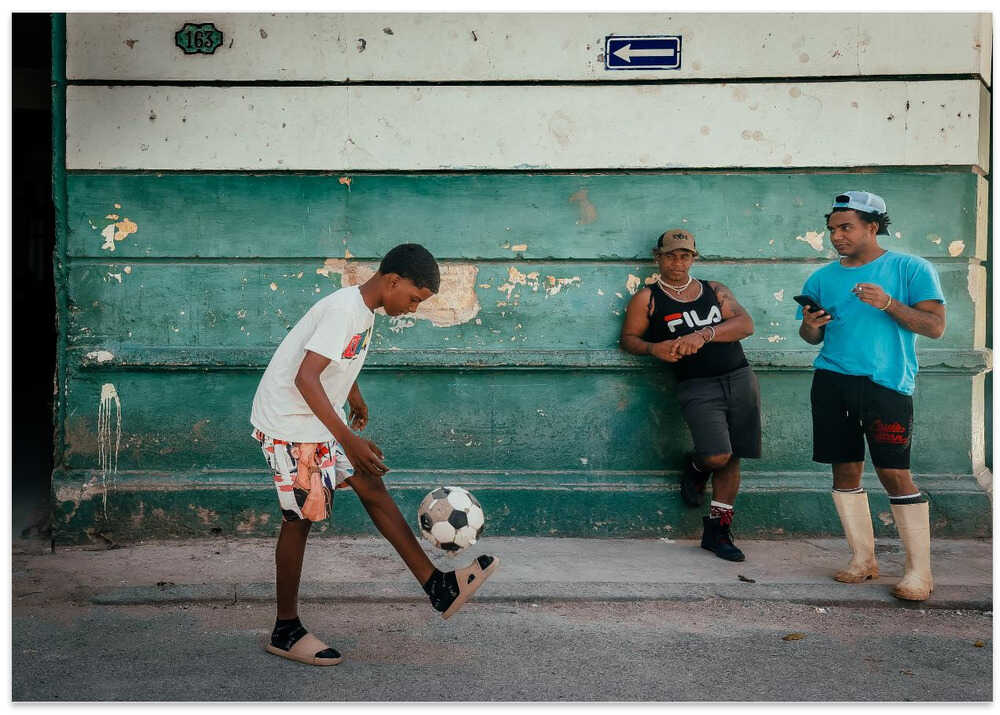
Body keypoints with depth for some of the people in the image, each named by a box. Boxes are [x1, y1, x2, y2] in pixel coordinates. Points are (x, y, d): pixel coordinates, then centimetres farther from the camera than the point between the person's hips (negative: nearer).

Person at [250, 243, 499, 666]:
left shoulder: (362, 310, 7)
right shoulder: (345, 310, -23)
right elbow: (305, 379, -30)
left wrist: (356, 401, 42)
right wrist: (348, 439, -32)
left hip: (317, 423, 10)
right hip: (290, 427, -10)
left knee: (371, 486, 7)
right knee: (300, 519, -2)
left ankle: (437, 587, 10)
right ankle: (286, 633, 12)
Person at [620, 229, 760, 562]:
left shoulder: (715, 290, 14)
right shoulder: (648, 298, 8)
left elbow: (745, 324, 1)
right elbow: (628, 338, 7)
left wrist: (704, 335, -16)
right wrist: (653, 348, -14)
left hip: (740, 378, 4)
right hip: (698, 387, -3)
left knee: (731, 459, 5)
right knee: (717, 456, -21)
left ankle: (717, 531, 18)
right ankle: (695, 466, 16)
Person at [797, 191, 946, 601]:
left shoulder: (910, 269, 2)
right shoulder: (822, 279, 14)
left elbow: (935, 326, -4)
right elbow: (811, 338, 19)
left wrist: (889, 304, -17)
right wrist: (810, 327, -4)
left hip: (886, 383, -4)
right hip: (832, 382, 5)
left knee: (895, 473, -8)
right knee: (845, 470, 5)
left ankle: (919, 570, 1)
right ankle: (863, 559, 16)